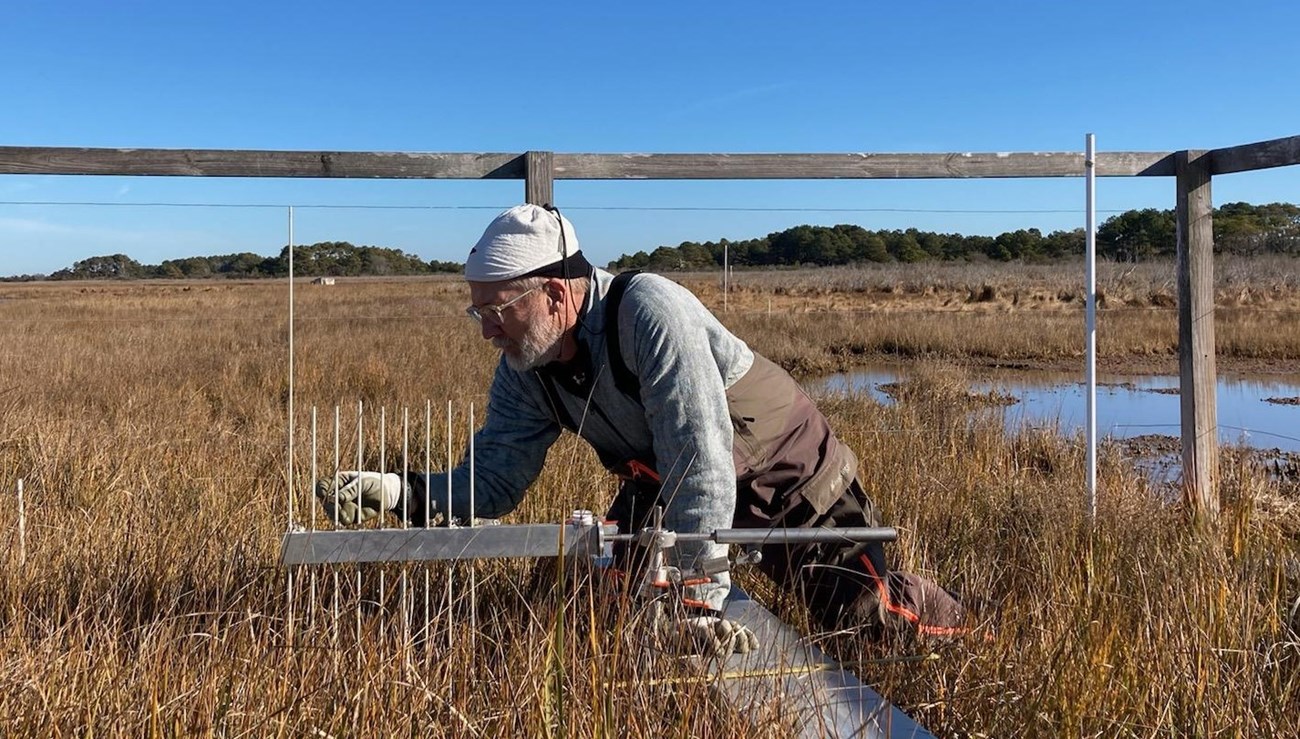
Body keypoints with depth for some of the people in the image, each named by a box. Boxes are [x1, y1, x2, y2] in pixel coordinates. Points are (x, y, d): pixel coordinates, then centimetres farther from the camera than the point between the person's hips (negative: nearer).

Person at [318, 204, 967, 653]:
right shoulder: (524, 372, -12)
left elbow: (699, 458, -39)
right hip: (665, 488, 6)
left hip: (790, 482, -6)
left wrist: (701, 599, -37)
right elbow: (492, 480, -9)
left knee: (863, 614, -7)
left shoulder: (649, 311, -36)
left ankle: (935, 609, 28)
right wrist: (398, 493, -27)